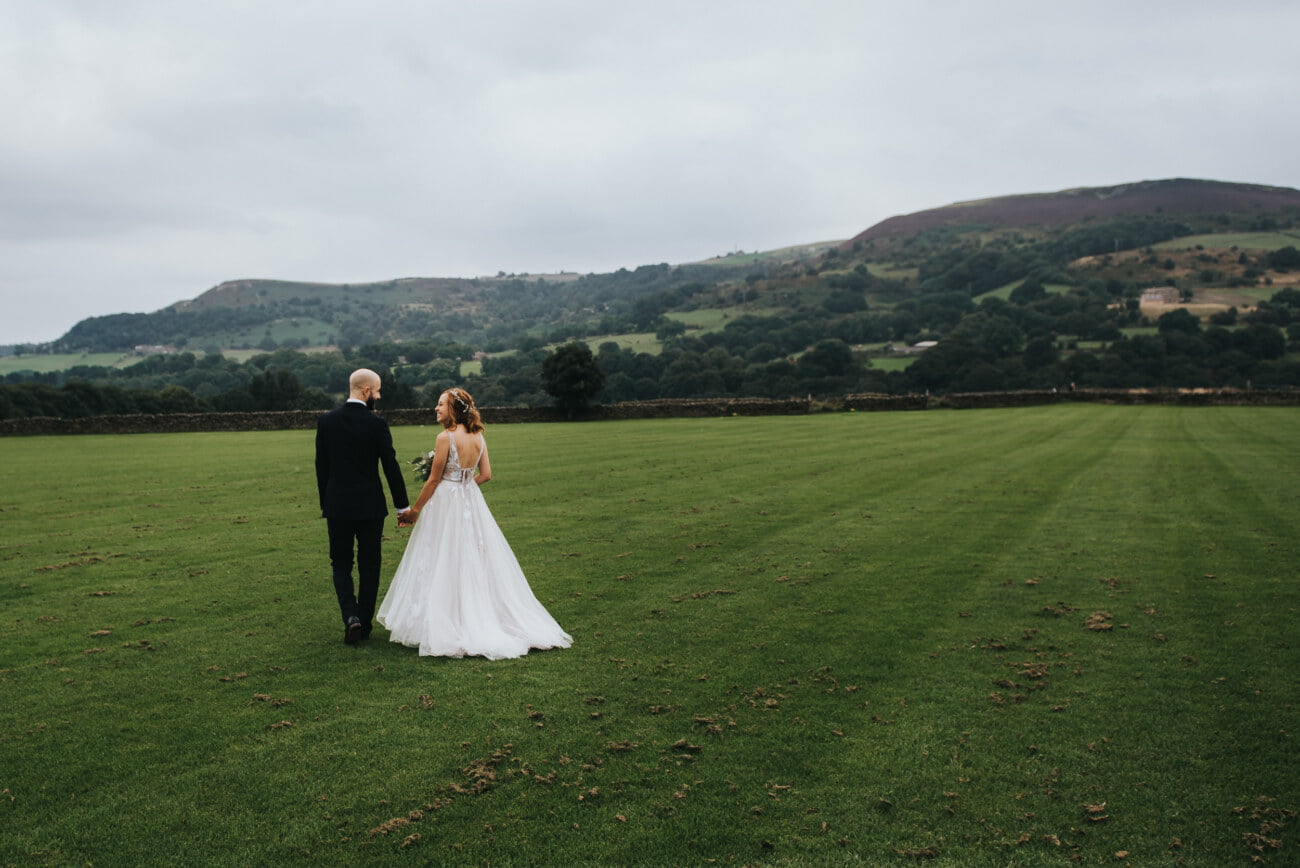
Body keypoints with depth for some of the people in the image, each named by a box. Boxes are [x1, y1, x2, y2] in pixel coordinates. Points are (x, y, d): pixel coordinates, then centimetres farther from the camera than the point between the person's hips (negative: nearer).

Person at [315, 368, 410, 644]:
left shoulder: (326, 422, -1)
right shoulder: (376, 424, -11)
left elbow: (321, 466, 4)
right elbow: (391, 467, -9)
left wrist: (324, 503, 15)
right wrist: (403, 506, 1)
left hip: (337, 507, 2)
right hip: (370, 507, -2)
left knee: (341, 564, 13)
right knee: (369, 567, 11)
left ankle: (351, 617, -5)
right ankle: (364, 624, 16)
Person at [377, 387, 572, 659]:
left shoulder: (445, 437, -16)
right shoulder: (478, 437, 2)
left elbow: (434, 479, -13)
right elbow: (486, 474, 5)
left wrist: (415, 509, -3)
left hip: (446, 504, -6)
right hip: (472, 504, 6)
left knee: (445, 566, 2)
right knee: (475, 564, 13)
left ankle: (445, 627, 7)